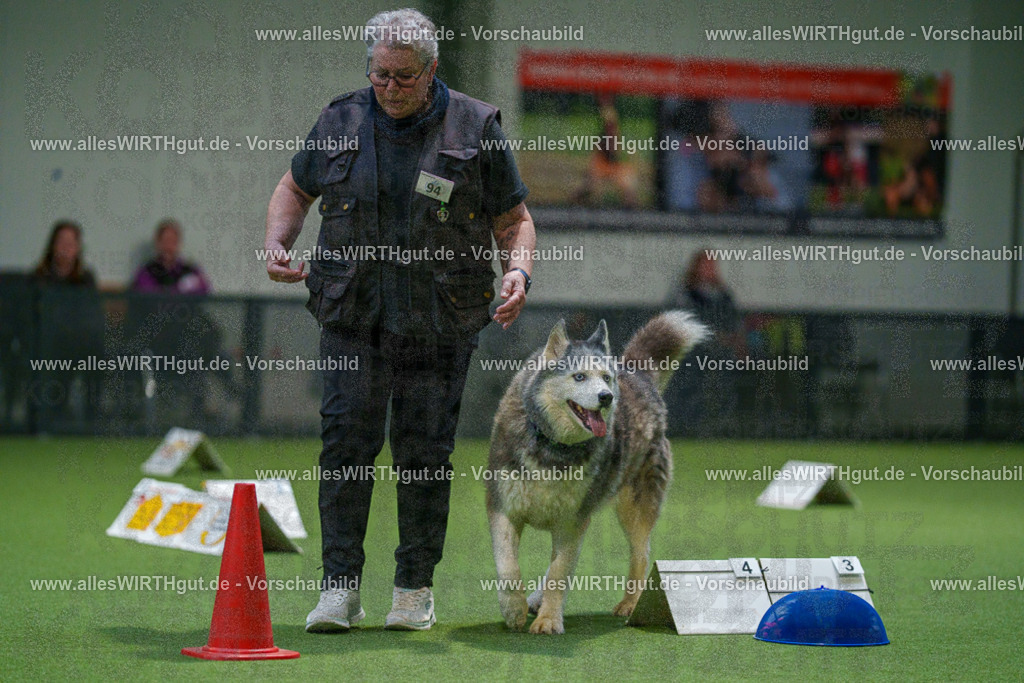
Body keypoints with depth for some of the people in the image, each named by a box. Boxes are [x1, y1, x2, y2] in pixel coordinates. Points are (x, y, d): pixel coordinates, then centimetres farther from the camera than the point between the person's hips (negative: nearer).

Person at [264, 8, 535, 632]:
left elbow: (514, 218, 3)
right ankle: (341, 587, -3)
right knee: (345, 442, -7)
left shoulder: (474, 129, -1)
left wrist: (518, 270, -16)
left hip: (438, 323, -1)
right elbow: (296, 188, 20)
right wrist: (278, 243, 2)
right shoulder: (341, 123, 6)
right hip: (353, 317, 2)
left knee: (425, 452, 1)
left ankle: (415, 590, 13)